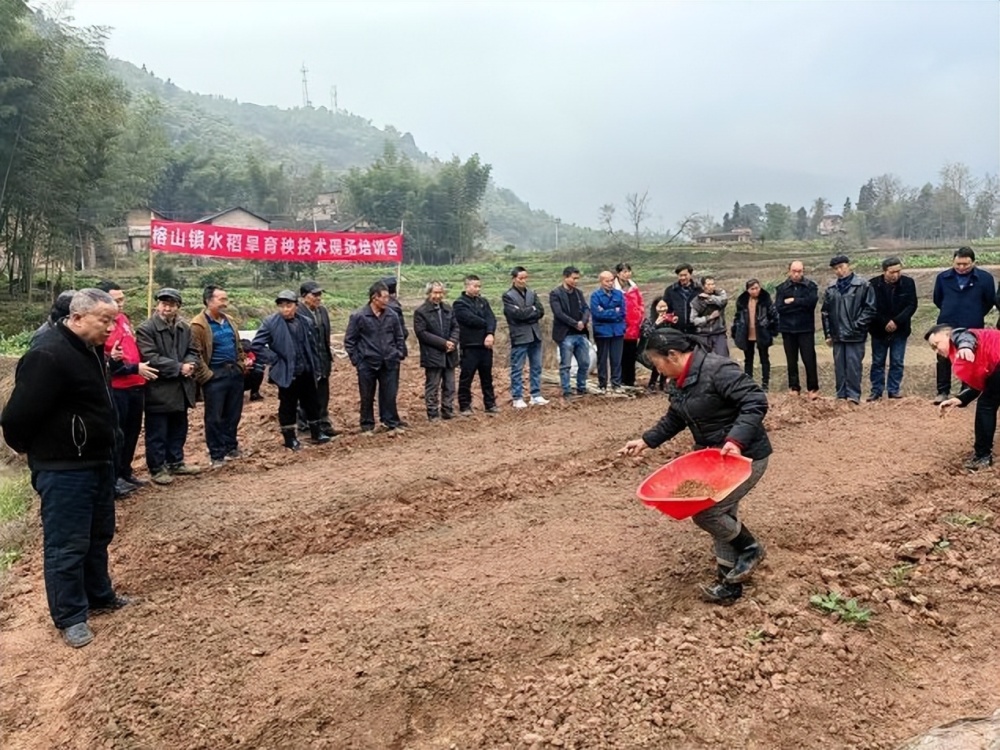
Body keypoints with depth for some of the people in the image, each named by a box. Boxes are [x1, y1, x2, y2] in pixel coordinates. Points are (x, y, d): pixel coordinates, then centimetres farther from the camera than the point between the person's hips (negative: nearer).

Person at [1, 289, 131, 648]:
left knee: (98, 535, 20)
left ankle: (99, 596, 35)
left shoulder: (90, 349, 8)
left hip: (97, 461, 10)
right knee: (67, 544, 3)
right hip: (64, 469, -9)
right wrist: (37, 452, -6)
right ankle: (70, 617, 15)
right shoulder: (48, 356, -24)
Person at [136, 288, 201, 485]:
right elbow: (151, 359, -19)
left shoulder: (185, 328, 10)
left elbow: (192, 351, 12)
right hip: (159, 389, -7)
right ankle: (157, 468, 12)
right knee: (157, 433, 2)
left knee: (179, 430, 17)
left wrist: (190, 365, -11)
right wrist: (179, 367, -19)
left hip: (181, 388, 7)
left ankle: (176, 463, 30)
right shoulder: (145, 329, -11)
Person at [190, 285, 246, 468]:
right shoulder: (198, 325, -11)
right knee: (214, 417, 1)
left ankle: (231, 447, 28)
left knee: (233, 414, 14)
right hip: (215, 375, -7)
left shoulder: (229, 321, 13)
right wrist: (206, 375, -16)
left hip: (234, 372, 7)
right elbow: (196, 354, -14)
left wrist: (242, 365, 12)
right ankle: (216, 455, 9)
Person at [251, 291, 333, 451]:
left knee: (312, 403, 14)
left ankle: (316, 433, 30)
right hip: (286, 373, -4)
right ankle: (290, 438, 20)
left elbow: (314, 347, 9)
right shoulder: (270, 322, -11)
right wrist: (275, 360, -13)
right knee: (288, 407, 7)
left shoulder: (306, 321, 3)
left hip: (307, 372, 4)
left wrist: (317, 368, 8)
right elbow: (256, 346, -12)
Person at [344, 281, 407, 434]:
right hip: (367, 364, -2)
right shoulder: (358, 316, -8)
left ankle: (392, 422, 20)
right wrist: (356, 360, -5)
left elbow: (399, 337, 13)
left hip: (390, 363, 2)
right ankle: (367, 425, 21)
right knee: (367, 397, 9)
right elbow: (349, 340, -2)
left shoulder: (392, 316, 1)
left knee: (390, 395, 7)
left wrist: (400, 354, 6)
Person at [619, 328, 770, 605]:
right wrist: (646, 441, 10)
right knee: (721, 513, 11)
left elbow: (756, 401, -27)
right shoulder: (682, 381, 5)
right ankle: (729, 581, 23)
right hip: (716, 457, 9)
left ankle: (749, 549, 13)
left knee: (705, 511, -12)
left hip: (745, 456, -9)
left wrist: (736, 440, -36)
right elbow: (674, 419, 18)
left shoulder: (717, 370, -24)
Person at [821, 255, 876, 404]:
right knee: (839, 367, 8)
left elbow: (869, 309, -5)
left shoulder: (863, 285, -3)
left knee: (853, 365, -5)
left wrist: (857, 325, -12)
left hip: (855, 336, -5)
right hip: (837, 335, 5)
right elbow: (825, 312, 13)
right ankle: (841, 395, 15)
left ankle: (853, 395, 1)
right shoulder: (831, 288, 10)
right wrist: (828, 334, 9)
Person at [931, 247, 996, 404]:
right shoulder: (943, 277, 0)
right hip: (946, 326, 2)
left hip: (972, 328, -1)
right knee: (943, 359, 5)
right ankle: (943, 392, 15)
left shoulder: (985, 278, -6)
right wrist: (949, 312, 14)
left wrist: (975, 315, 11)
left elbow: (990, 301, 6)